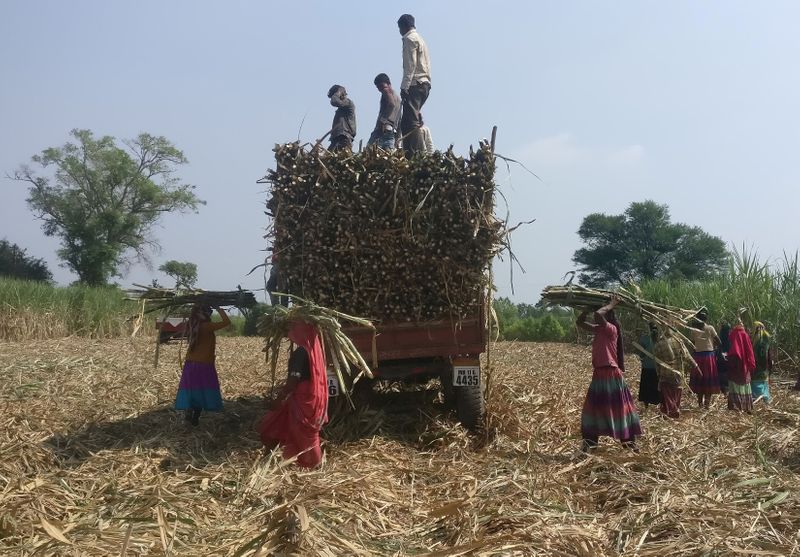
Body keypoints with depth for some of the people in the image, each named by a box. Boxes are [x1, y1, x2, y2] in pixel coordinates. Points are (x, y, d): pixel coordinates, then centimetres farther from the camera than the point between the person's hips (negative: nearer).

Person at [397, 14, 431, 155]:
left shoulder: (410, 39, -3)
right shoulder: (420, 39, 25)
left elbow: (410, 65, -15)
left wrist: (404, 86, -19)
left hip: (415, 84, -10)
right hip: (424, 83, 10)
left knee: (411, 122, -15)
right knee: (407, 123, 10)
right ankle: (412, 154, 6)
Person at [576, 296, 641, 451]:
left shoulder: (611, 329, -14)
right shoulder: (599, 330, 10)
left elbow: (598, 314, -32)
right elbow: (579, 322, 15)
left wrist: (611, 305, -16)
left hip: (611, 374, -8)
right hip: (599, 374, 8)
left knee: (618, 407, 1)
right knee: (593, 407, 12)